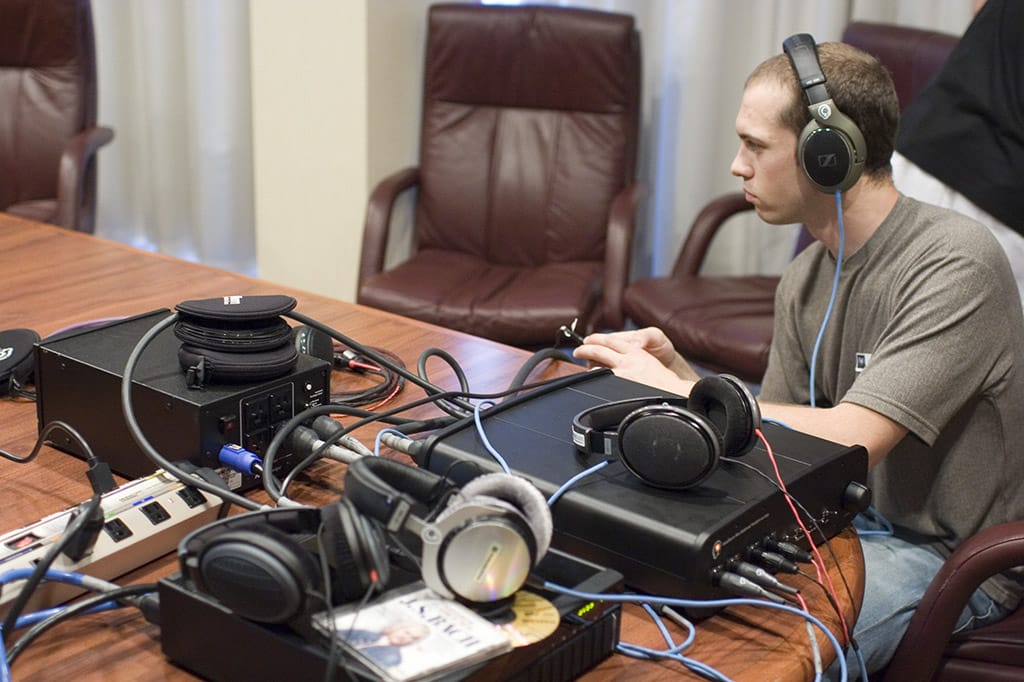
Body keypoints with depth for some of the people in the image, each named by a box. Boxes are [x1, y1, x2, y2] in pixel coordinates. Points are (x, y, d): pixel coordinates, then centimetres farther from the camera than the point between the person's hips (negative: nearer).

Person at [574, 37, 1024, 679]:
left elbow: (848, 441, -29)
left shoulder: (956, 264, -22)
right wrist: (679, 373, -9)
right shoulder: (807, 276, 3)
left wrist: (677, 391, -22)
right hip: (853, 516, 7)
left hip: (955, 556, -7)